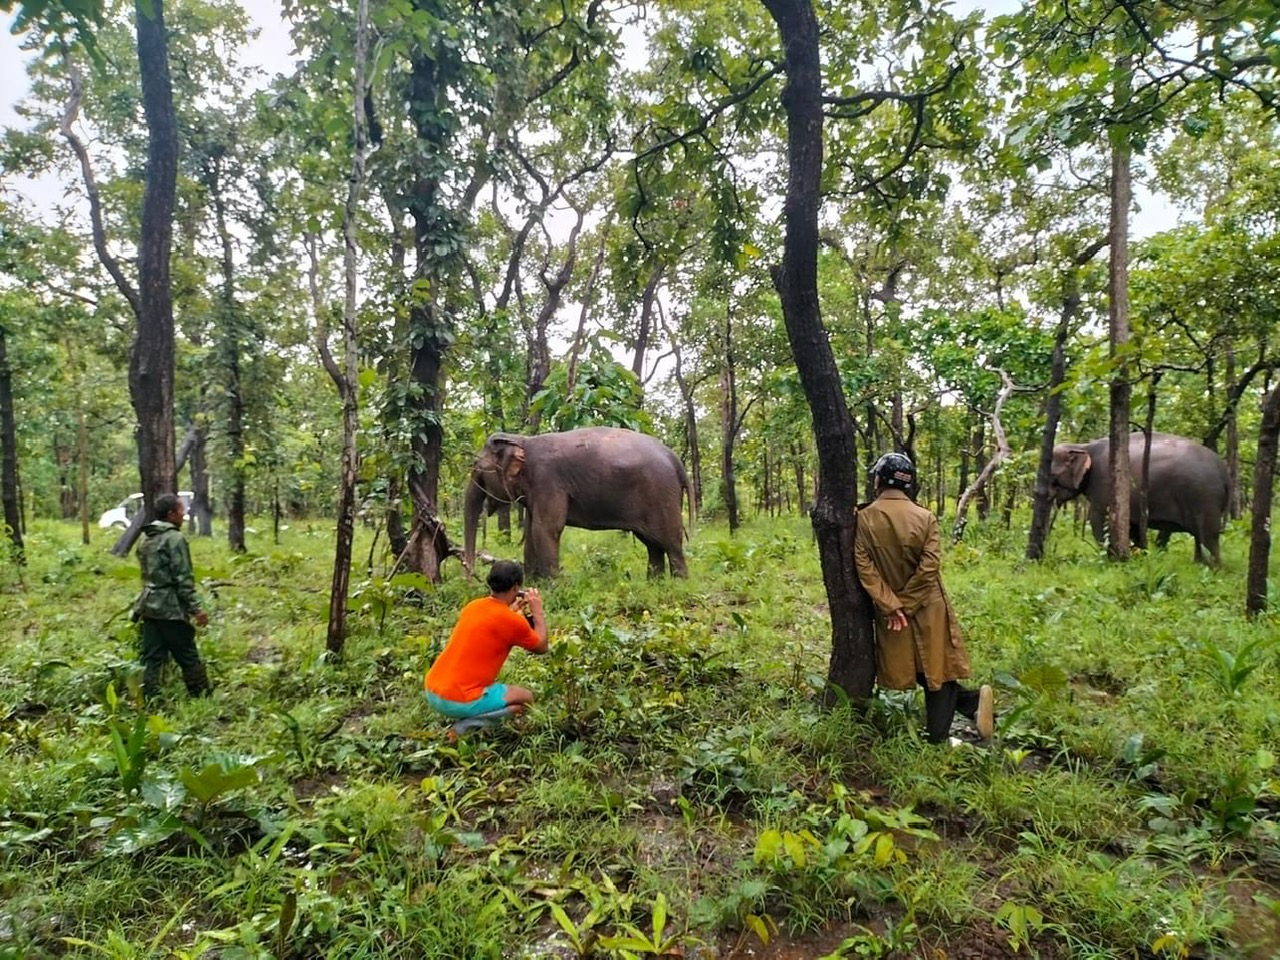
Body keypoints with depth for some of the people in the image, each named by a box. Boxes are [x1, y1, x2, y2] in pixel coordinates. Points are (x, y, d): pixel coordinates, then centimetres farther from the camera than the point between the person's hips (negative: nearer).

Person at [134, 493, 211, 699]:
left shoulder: (147, 539, 13)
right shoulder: (175, 538, -13)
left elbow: (148, 575, 19)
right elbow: (183, 579, -17)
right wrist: (195, 608, -14)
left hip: (149, 607, 8)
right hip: (171, 609, -8)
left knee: (152, 659, 8)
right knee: (189, 659, 1)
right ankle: (204, 699, 9)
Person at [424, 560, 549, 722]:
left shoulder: (473, 606, 7)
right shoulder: (512, 621, -12)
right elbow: (541, 647, 6)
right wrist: (538, 612, 14)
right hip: (459, 701, -8)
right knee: (526, 697, 11)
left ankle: (468, 720, 14)